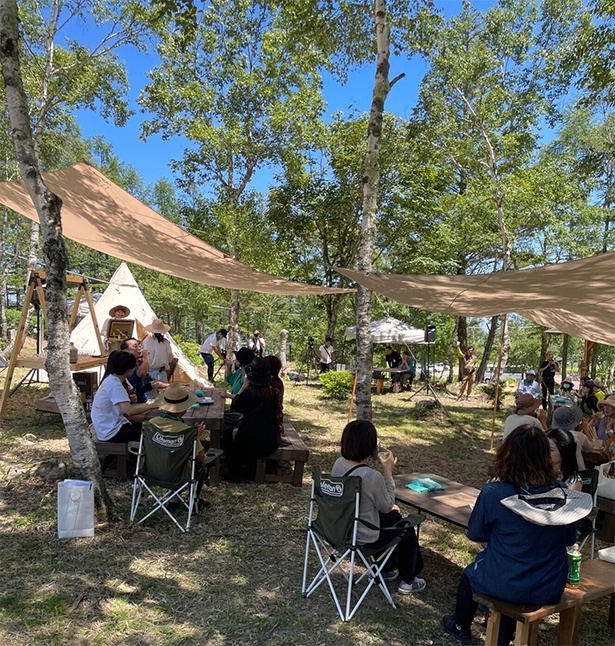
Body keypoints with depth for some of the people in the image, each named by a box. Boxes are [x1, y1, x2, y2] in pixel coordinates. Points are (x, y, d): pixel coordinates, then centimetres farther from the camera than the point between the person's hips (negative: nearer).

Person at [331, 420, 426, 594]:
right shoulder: (372, 476, -33)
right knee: (407, 530, 20)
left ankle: (388, 568, 45)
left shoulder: (338, 463, -8)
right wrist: (388, 472, -12)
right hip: (363, 538, -7)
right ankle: (407, 582, 38)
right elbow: (387, 506, -13)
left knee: (394, 518, 29)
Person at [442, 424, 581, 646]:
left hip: (507, 586, -3)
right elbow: (570, 538, 4)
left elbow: (475, 534, -7)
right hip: (552, 590, 3)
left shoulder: (493, 493, -23)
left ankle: (460, 627, 53)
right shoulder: (561, 493, -13)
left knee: (469, 574, 29)